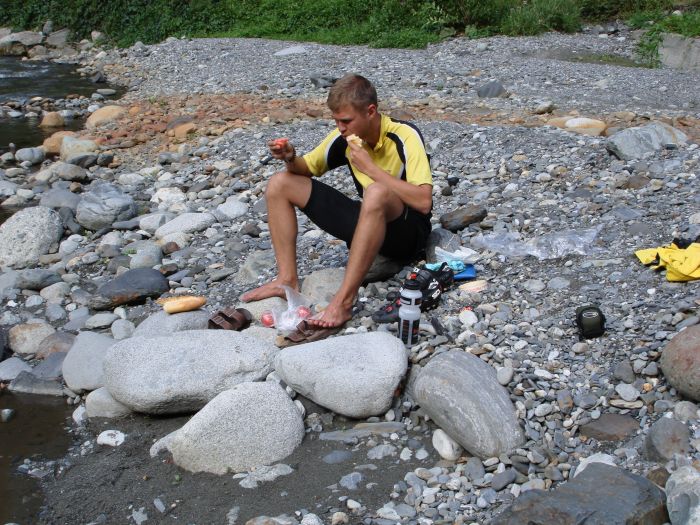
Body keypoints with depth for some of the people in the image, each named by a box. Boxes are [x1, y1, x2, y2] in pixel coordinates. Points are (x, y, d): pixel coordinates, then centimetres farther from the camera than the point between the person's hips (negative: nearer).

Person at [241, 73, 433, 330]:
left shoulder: (405, 136, -20)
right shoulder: (345, 136, -3)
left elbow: (423, 201, -31)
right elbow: (307, 168, 12)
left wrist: (370, 168, -29)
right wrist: (291, 159, -12)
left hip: (408, 232, -7)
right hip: (368, 220, 7)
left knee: (377, 192, -43)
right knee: (280, 184, 0)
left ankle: (344, 300, -40)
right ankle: (288, 279, -9)